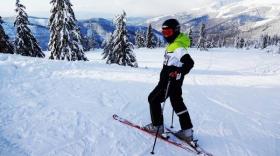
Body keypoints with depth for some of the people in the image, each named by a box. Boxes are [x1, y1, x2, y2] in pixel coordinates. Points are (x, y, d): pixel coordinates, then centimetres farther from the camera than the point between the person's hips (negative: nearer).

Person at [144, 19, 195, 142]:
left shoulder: (177, 46, -20)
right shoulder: (173, 44, 11)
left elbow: (189, 62, -29)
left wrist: (178, 73, -37)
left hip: (169, 81, -10)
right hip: (174, 81, 10)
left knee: (153, 99, 6)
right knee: (178, 104, 15)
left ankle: (157, 126, 17)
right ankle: (187, 131, 21)